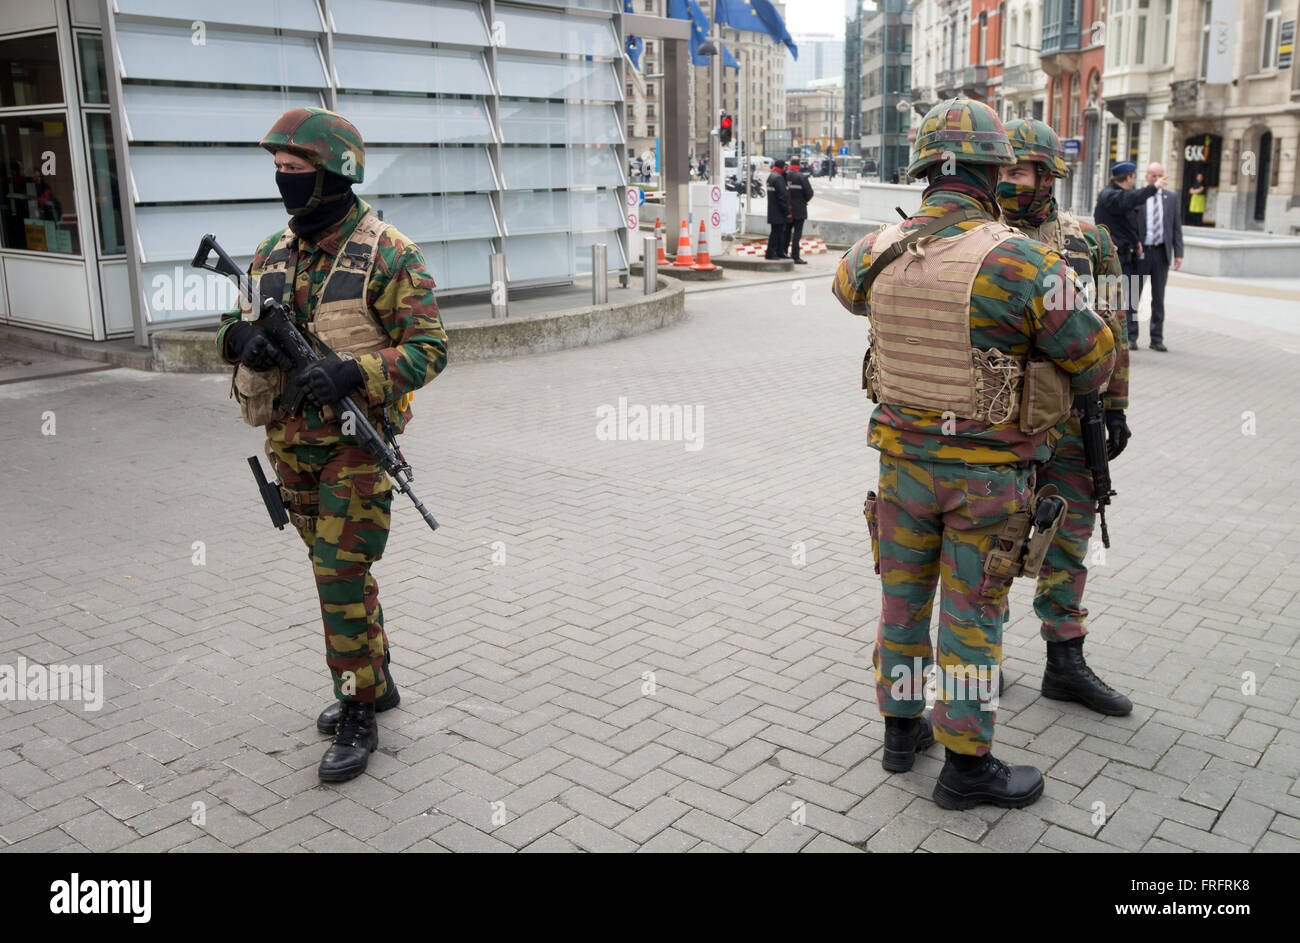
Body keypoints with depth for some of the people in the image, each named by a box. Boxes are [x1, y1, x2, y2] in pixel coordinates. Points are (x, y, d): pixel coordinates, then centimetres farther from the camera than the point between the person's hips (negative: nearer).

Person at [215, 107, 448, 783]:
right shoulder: (272, 254, 8)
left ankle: (357, 718, 8)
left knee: (343, 577, -7)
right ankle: (376, 681, 33)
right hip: (290, 443, 7)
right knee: (333, 569, 16)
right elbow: (238, 321, 17)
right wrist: (244, 338, -8)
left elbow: (429, 348, -13)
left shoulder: (387, 256, -11)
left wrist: (355, 371, -28)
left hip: (356, 441, -7)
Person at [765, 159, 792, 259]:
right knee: (777, 231, -6)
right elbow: (782, 196, -20)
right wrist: (787, 211, -17)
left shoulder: (771, 176, 17)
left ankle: (780, 252, 20)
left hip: (773, 211, 10)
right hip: (778, 212, -10)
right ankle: (770, 253, -3)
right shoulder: (778, 178, -17)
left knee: (779, 231, 14)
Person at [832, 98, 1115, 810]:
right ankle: (966, 765, 22)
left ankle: (901, 727, 35)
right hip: (987, 473, -4)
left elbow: (847, 286, 20)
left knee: (904, 597, 19)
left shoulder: (879, 252, -7)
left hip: (903, 459, 4)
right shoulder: (1018, 261, -21)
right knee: (971, 619, 8)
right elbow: (1094, 359, -10)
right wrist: (1072, 392, 13)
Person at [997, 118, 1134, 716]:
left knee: (1066, 540, 8)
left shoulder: (1089, 241, 5)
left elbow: (1109, 331, 9)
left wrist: (1115, 409, 5)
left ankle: (1065, 665, 19)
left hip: (1068, 419, 2)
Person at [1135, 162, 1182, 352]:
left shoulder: (1172, 198, 9)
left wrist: (1178, 253, 2)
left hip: (1161, 252, 2)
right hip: (1140, 251, -2)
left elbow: (1177, 227, 8)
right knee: (1134, 294, 2)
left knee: (1158, 297, 5)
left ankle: (1157, 339, 10)